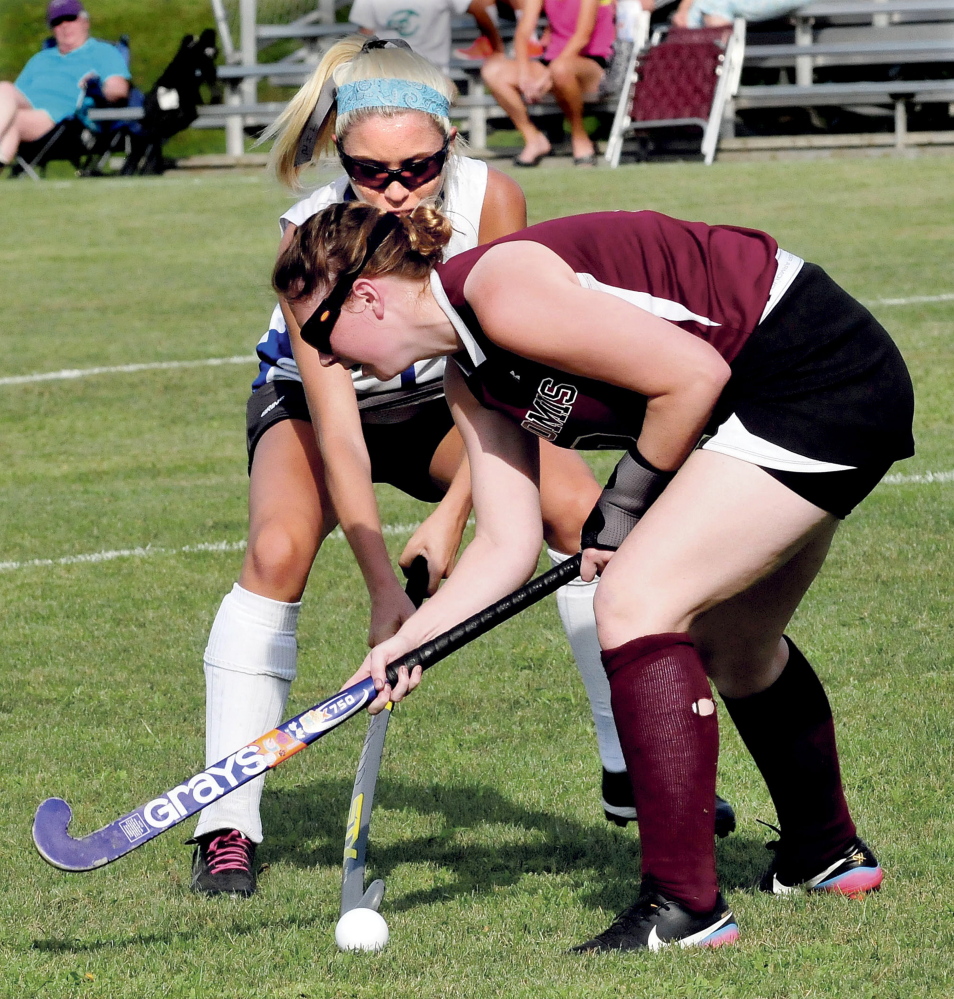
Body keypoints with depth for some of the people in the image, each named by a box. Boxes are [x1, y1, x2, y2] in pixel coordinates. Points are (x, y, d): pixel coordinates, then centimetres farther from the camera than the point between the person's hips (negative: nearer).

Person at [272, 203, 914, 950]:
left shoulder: (502, 294, -22)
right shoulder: (470, 380, 9)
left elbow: (694, 375, -21)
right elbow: (508, 543, 7)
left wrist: (630, 497, -9)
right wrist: (407, 642, -3)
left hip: (822, 376, -11)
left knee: (634, 604, -15)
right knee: (734, 644, 25)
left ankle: (684, 907, -15)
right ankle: (828, 854, 46)